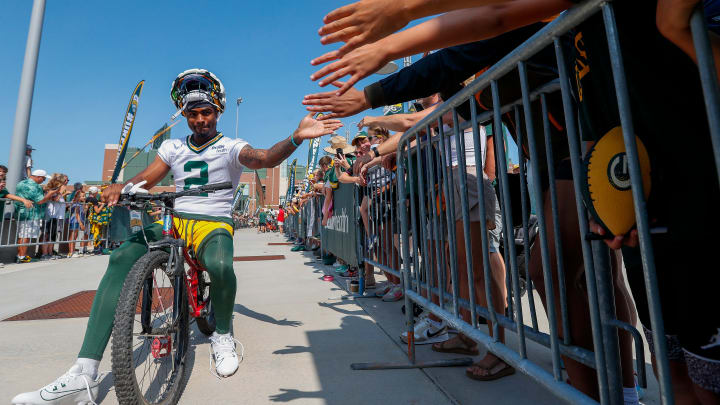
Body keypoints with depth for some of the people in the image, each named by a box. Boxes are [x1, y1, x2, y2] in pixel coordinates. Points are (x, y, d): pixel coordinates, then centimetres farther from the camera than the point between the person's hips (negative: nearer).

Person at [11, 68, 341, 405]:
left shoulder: (230, 147, 4)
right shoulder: (173, 147, 18)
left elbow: (264, 158, -17)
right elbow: (145, 178, 9)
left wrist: (297, 137, -35)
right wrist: (121, 187, -15)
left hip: (214, 225, -4)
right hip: (174, 222, 4)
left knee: (220, 265, -36)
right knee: (121, 259, -22)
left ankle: (222, 335, -5)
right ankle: (83, 377, -21)